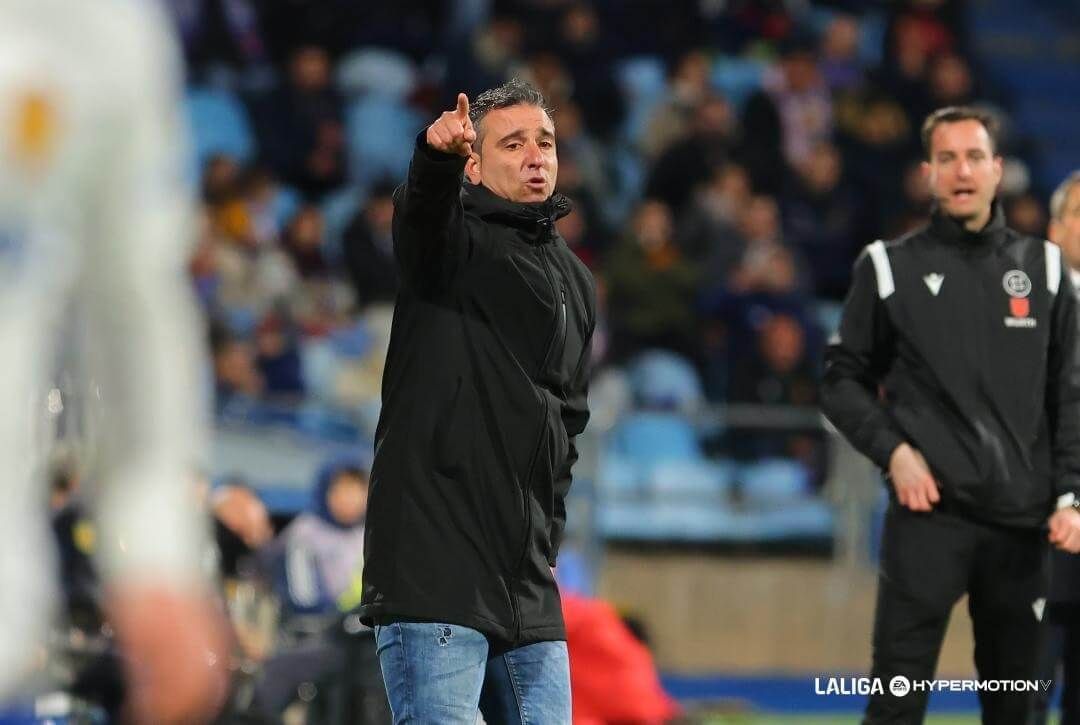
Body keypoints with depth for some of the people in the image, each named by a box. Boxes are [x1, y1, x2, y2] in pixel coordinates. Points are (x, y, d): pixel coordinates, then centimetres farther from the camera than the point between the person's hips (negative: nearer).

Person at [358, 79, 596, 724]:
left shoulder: (576, 283, 21)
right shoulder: (454, 240, 1)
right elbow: (422, 212, -24)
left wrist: (547, 531, 17)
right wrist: (437, 157, -48)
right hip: (433, 563, -7)